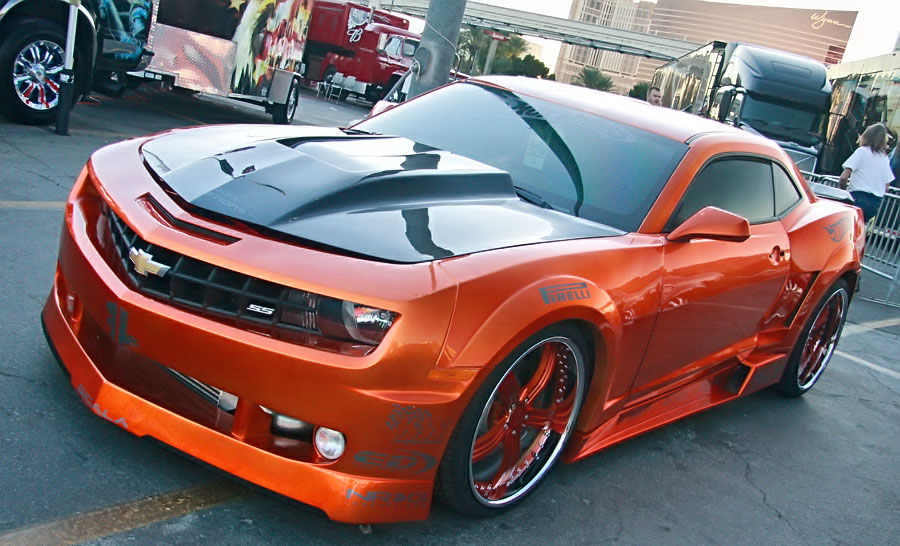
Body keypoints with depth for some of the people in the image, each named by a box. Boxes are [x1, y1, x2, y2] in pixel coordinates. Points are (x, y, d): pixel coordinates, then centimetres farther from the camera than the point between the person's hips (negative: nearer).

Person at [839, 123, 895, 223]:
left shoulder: (862, 151, -2)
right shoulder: (885, 157, 15)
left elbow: (844, 177, -11)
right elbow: (886, 188, 16)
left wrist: (842, 191, 6)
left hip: (859, 199, -6)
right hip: (876, 203, 6)